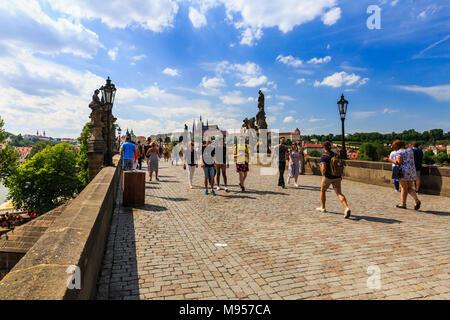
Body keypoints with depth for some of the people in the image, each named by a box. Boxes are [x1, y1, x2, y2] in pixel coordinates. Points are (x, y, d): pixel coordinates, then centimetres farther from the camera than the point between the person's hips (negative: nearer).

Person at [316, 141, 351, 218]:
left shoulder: (323, 157, -9)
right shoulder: (336, 155, 10)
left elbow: (323, 168, -20)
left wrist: (323, 175, -3)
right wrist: (340, 175, 21)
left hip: (328, 177, -4)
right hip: (337, 177, 4)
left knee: (322, 191, 19)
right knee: (339, 193, -2)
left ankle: (323, 208, 30)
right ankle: (347, 208, -24)